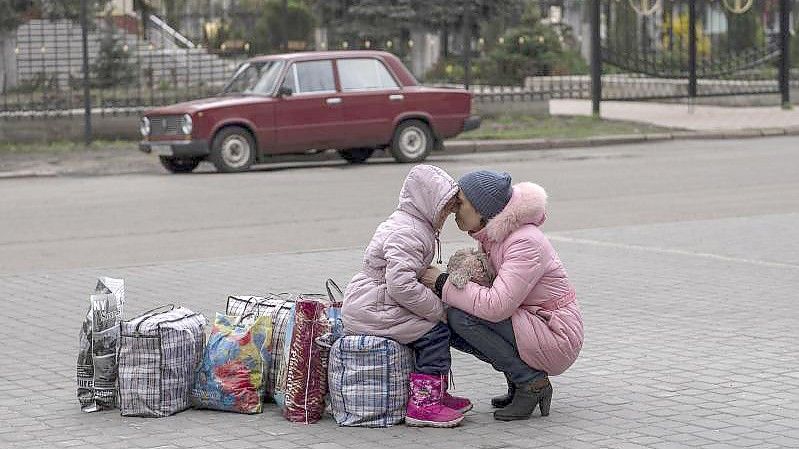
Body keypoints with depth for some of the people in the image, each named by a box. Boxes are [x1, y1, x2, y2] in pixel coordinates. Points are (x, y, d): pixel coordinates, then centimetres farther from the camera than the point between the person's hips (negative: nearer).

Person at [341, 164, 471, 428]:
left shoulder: (416, 228, 16)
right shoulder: (406, 234, -20)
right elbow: (401, 285, -28)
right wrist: (439, 309, -19)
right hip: (370, 310, -10)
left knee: (436, 326, 11)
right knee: (435, 332, -13)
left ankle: (436, 394, 17)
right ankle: (423, 405, -13)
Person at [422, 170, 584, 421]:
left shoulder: (525, 243, -23)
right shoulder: (492, 236, 5)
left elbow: (496, 305, -30)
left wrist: (443, 284, -22)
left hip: (557, 340, -9)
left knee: (461, 316, -21)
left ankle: (531, 383, -10)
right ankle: (518, 382, 8)